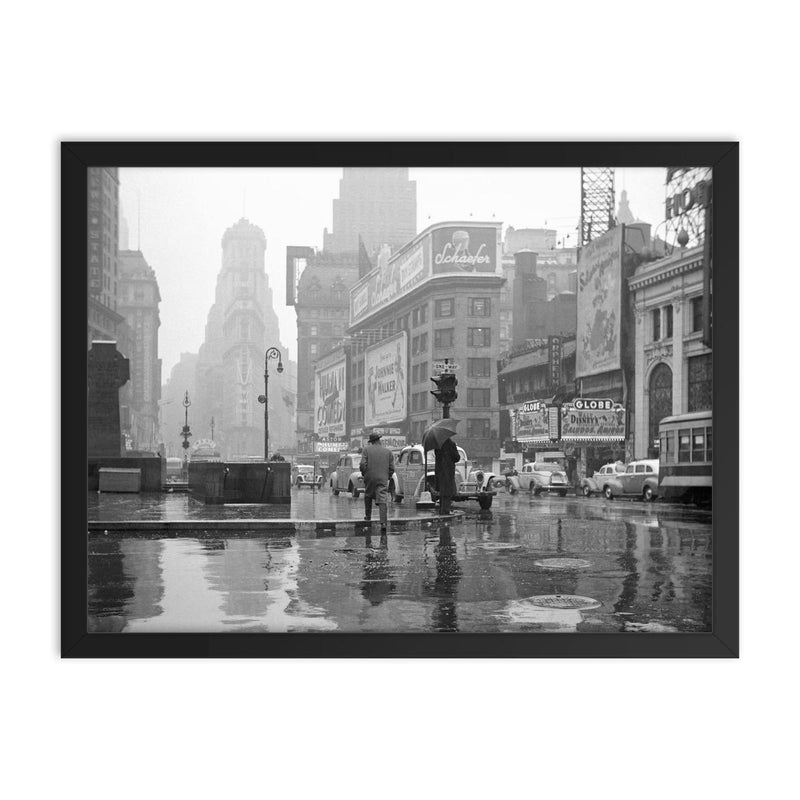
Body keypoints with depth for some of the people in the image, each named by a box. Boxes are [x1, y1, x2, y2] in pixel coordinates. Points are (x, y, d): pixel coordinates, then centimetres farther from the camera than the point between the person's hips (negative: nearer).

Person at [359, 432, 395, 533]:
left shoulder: (367, 449, -1)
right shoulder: (388, 451, 5)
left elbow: (362, 464, -9)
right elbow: (392, 468, 4)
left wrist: (364, 473, 9)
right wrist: (388, 477, 19)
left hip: (370, 478, 0)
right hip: (383, 479, 1)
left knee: (368, 497, 24)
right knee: (382, 501, -4)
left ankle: (368, 516, 32)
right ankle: (383, 522, -15)